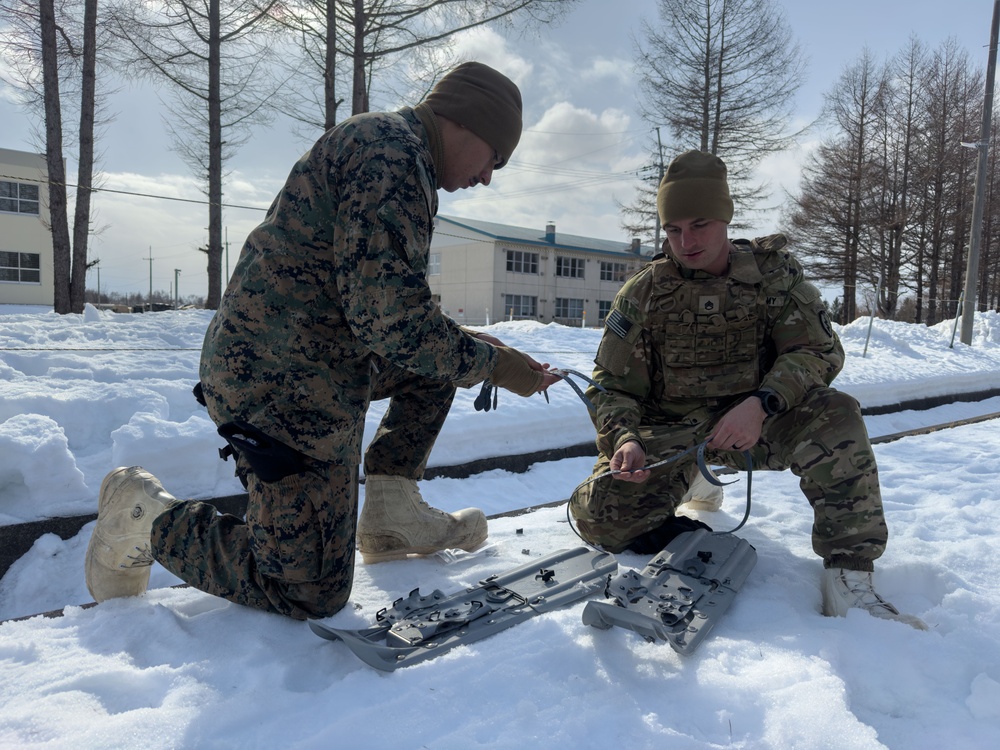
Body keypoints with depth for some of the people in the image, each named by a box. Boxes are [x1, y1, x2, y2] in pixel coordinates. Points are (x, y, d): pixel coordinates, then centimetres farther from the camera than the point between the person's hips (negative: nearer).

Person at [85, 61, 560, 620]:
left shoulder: (385, 142, 17)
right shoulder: (391, 154, -16)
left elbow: (379, 300, 20)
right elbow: (390, 316, -24)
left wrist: (467, 342, 12)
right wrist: (488, 363, -11)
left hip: (315, 360, 11)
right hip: (287, 390, -11)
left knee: (439, 359, 19)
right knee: (311, 594, -3)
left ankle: (389, 516, 18)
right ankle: (150, 519, 11)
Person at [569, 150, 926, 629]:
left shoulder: (771, 271, -1)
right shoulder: (643, 293, -2)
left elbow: (818, 350, -9)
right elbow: (613, 386, -3)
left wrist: (761, 404, -29)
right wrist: (624, 440, -25)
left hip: (754, 426, 0)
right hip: (669, 434, 1)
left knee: (835, 417, -29)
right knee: (602, 515, -22)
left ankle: (848, 577, -20)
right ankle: (689, 486, 12)